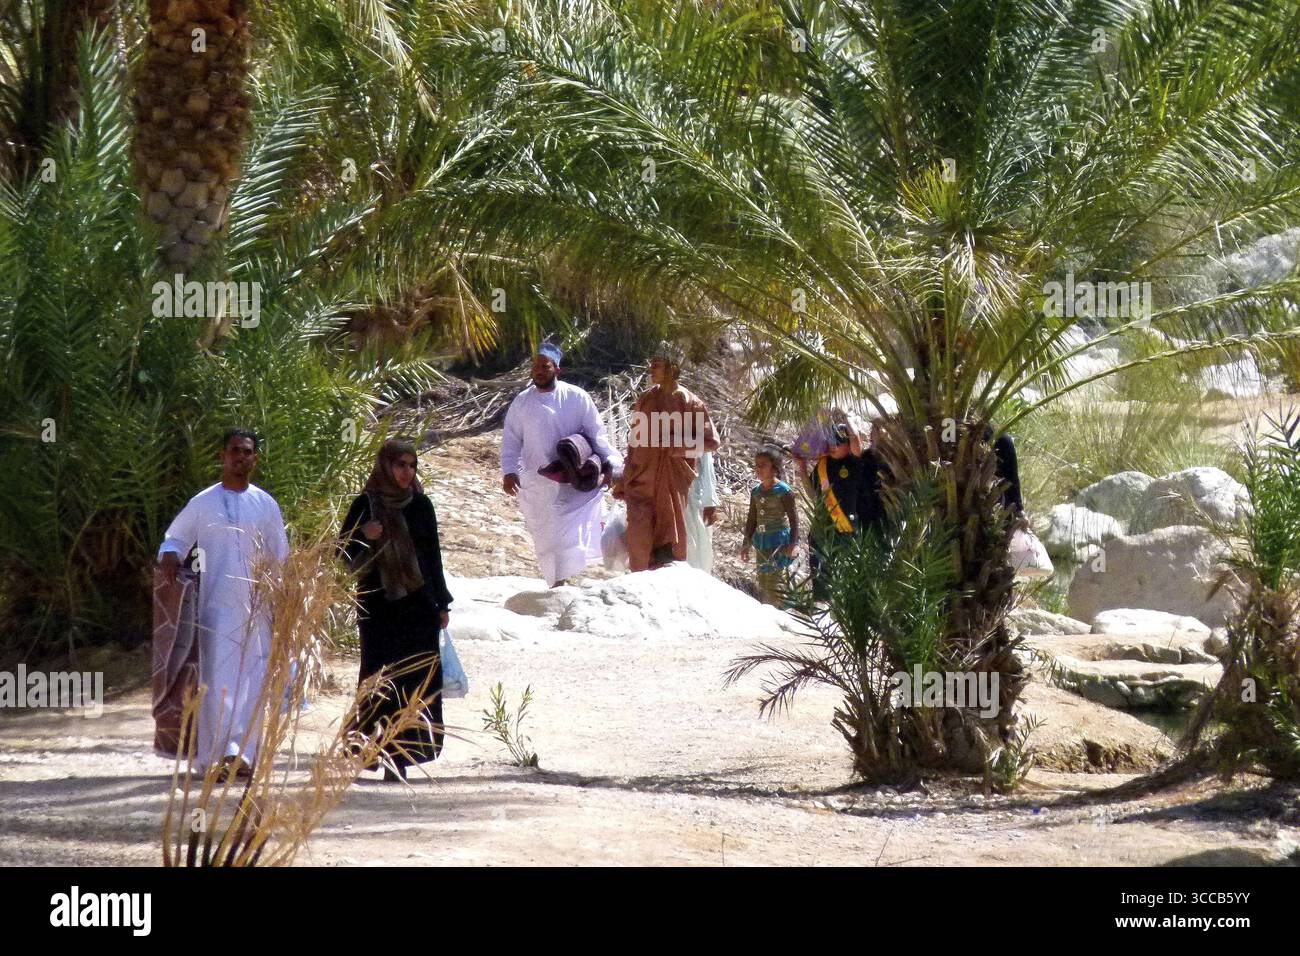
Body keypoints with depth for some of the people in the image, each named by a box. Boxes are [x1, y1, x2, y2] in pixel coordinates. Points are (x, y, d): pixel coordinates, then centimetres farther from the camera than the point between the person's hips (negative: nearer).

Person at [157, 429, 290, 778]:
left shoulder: (265, 505, 10)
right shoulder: (203, 503, 3)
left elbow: (280, 558, 15)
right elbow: (176, 536, 13)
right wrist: (170, 554, -10)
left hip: (256, 605, 3)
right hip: (217, 605, -3)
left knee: (254, 678, 2)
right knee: (219, 675, -13)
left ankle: (245, 753, 9)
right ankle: (225, 751, -22)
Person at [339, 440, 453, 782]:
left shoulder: (421, 506, 8)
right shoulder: (366, 505, 0)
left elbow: (433, 555, 14)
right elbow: (342, 548, 1)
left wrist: (442, 604, 13)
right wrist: (363, 536, -20)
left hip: (418, 604, 3)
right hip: (379, 605, -3)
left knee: (417, 678, -2)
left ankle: (399, 756, 0)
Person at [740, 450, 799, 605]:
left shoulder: (783, 491, -8)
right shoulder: (756, 491, 11)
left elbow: (793, 518, -8)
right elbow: (752, 519, 18)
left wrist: (793, 543, -14)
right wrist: (746, 543, 16)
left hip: (779, 541, -7)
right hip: (762, 542, 7)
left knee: (774, 582, -11)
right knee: (762, 582, 9)